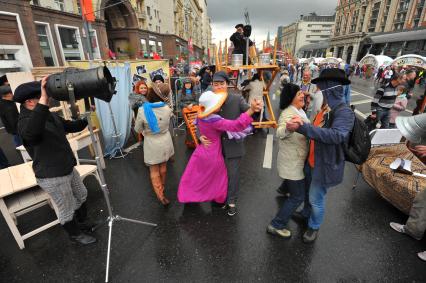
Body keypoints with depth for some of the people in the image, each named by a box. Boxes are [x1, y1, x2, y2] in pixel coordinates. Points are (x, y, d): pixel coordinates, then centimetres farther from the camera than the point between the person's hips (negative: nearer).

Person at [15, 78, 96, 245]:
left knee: (81, 196, 27)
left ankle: (82, 223, 51)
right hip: (52, 177, -9)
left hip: (68, 169, 9)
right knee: (67, 209, 11)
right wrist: (43, 101, -53)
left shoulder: (51, 116, 5)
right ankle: (75, 234, 37)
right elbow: (31, 133, -47)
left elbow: (73, 127, 13)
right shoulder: (25, 122, -22)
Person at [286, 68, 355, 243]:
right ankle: (306, 213, 52)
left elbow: (336, 135, -42)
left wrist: (302, 127, -46)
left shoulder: (344, 112, -24)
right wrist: (302, 125, -7)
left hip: (325, 165, -8)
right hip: (312, 160, 8)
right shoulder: (326, 108, 2)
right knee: (309, 191, 27)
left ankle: (314, 227, 36)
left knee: (316, 199, 10)